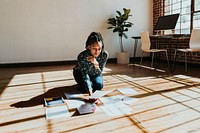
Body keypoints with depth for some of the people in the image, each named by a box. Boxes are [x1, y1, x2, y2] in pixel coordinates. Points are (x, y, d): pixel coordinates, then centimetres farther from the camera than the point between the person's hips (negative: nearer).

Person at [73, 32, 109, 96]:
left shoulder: (105, 54, -31)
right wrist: (89, 90, -51)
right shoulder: (82, 56, -38)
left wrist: (96, 64, -47)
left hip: (94, 74, 3)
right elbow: (85, 74, -38)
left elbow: (99, 73, -25)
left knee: (99, 85, -22)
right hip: (81, 73, -2)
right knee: (85, 88, -25)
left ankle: (92, 82, 12)